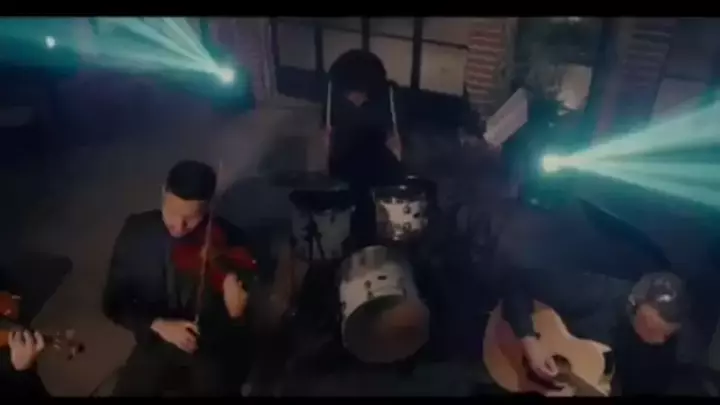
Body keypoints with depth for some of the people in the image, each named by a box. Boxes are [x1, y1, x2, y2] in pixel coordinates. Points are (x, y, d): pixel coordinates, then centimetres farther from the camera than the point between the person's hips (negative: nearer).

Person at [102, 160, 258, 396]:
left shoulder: (229, 240, -15)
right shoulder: (136, 232, -9)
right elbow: (114, 302, -3)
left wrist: (236, 311, -30)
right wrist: (158, 325, -18)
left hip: (215, 349, -2)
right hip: (158, 343, 2)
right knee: (127, 390, -16)